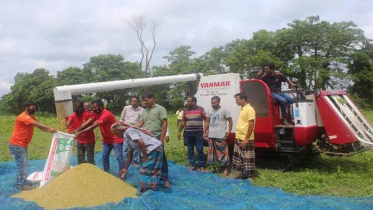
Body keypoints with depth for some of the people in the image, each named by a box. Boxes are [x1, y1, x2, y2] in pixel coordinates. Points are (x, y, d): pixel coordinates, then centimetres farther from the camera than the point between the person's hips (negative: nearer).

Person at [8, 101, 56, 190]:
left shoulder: (31, 118, 14)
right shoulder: (23, 117, -17)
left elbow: (40, 127, 3)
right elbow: (37, 124, -29)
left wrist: (50, 130, -12)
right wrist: (50, 128, -34)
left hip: (22, 145, 10)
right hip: (16, 145, -10)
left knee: (23, 164, 14)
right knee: (22, 164, -5)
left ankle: (20, 182, 23)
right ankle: (22, 184, 3)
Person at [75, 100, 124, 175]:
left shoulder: (106, 114, -28)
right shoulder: (97, 113, 0)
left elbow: (93, 126, -31)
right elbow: (87, 122, -6)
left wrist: (80, 132, -29)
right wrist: (76, 131, -15)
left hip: (116, 139, -9)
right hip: (107, 139, 9)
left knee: (119, 157, -4)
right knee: (104, 156, 11)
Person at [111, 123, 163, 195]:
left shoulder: (129, 131, -9)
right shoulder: (127, 137, 20)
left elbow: (141, 142, -23)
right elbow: (130, 154, 26)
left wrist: (145, 156, -13)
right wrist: (125, 168, 30)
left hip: (154, 148, -9)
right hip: (156, 149, 9)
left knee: (145, 172, -2)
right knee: (151, 172, 15)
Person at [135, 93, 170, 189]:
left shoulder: (160, 109, -3)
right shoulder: (145, 111, 17)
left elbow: (165, 124, -9)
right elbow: (140, 123, 12)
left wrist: (162, 138, -15)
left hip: (157, 138, -6)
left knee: (161, 158, -1)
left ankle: (165, 179, 8)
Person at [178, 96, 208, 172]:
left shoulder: (200, 109, -1)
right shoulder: (185, 110, 10)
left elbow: (206, 120, -1)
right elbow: (183, 122, 15)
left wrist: (204, 131, -9)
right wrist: (179, 131, 13)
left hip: (198, 133, -3)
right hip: (188, 133, 4)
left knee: (200, 150, -1)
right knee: (190, 150, 8)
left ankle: (201, 166, 8)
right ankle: (193, 165, 18)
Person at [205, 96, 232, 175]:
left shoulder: (224, 110, -7)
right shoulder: (209, 111, 10)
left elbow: (230, 121, -4)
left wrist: (229, 132, -10)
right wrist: (207, 130, 10)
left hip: (221, 136, -6)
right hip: (211, 136, 6)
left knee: (223, 152, -2)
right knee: (212, 152, 13)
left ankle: (226, 168, 9)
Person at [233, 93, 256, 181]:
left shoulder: (249, 109, -16)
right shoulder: (242, 109, 13)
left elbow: (251, 125, -20)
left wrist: (246, 139, -23)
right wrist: (238, 136, 18)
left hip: (246, 139, -10)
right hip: (239, 138, 10)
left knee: (247, 158, -1)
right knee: (239, 157, 16)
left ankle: (250, 176, 9)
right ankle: (243, 173, 28)